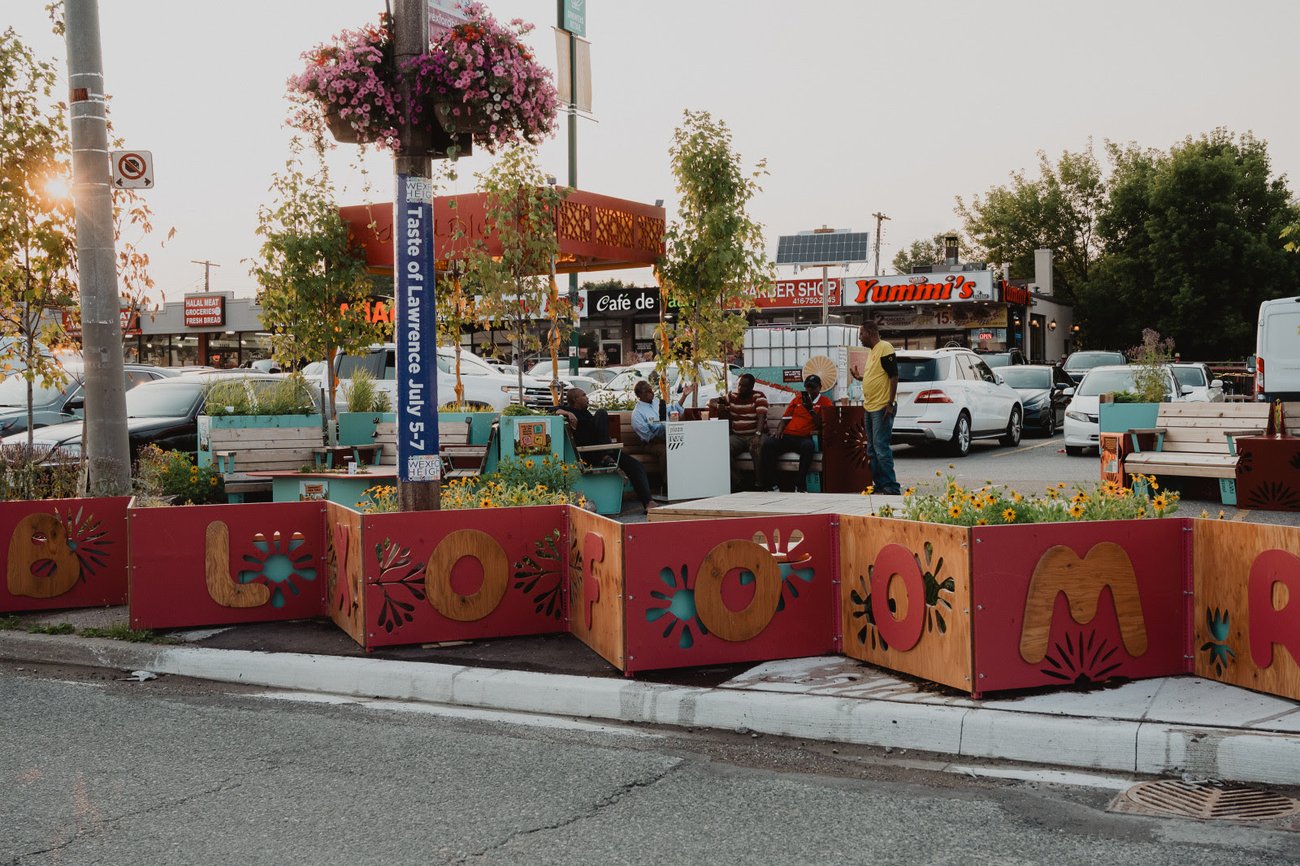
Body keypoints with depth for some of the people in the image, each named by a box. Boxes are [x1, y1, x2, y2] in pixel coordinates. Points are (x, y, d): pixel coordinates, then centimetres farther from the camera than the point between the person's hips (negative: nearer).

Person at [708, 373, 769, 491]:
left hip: (754, 435, -4)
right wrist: (717, 406, -11)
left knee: (757, 449, -37)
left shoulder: (758, 397, -2)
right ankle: (738, 483, -21)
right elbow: (711, 402, 16)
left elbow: (761, 417, -15)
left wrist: (757, 435, -32)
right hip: (737, 437, 4)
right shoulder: (732, 397, 13)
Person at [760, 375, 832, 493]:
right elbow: (785, 418, 24)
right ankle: (772, 485, -25)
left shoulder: (825, 402, 13)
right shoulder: (797, 399, 26)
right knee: (767, 444, -27)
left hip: (805, 438, -3)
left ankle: (800, 486, -32)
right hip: (788, 436, 4)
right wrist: (779, 431, 4)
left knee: (808, 446, -41)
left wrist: (811, 409, -10)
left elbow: (821, 424, 1)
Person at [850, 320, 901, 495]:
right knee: (872, 449, 12)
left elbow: (894, 376, -17)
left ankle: (891, 487, -10)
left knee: (881, 448, -12)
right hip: (869, 407, 10)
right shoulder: (871, 352, 18)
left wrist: (890, 404, -21)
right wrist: (859, 376, 13)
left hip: (882, 408, -10)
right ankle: (879, 484, 18)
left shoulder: (885, 348, -12)